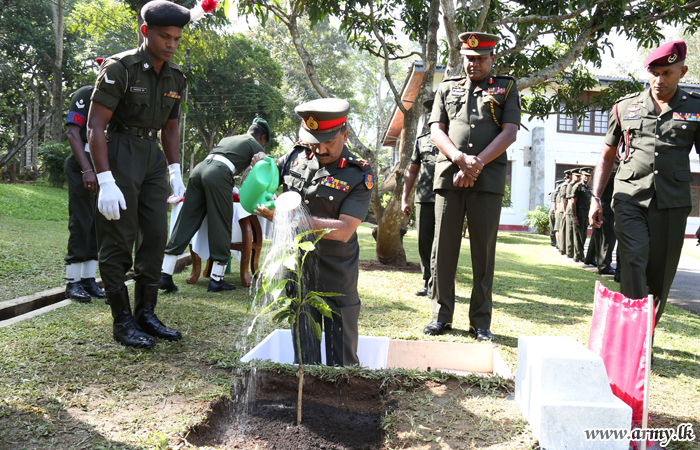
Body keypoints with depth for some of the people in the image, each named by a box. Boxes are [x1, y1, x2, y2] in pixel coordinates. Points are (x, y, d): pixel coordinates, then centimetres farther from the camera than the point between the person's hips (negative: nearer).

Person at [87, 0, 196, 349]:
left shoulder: (175, 77, 9)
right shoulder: (120, 68, -12)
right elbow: (95, 127, -15)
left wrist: (175, 172, 8)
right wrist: (105, 181, -23)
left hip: (153, 157, 7)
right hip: (119, 154, -7)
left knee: (156, 235, 6)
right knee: (118, 239, -4)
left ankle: (146, 313, 17)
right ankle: (122, 322, 5)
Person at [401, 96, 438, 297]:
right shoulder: (421, 141, 17)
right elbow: (412, 171, 20)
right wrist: (404, 198, 13)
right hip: (423, 199, 4)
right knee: (424, 242, 5)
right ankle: (428, 282, 16)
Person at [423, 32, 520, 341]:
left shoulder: (506, 88, 13)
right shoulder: (447, 88, 18)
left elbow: (510, 133, 1)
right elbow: (436, 130, 8)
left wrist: (477, 164, -11)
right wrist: (460, 159, -11)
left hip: (488, 178, -1)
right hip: (448, 175, 2)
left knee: (484, 250, 0)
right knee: (443, 248, 1)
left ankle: (481, 321, 9)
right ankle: (441, 315, 12)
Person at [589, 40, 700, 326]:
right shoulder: (625, 107, 10)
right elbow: (607, 156, 16)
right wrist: (595, 198, 9)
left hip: (672, 203, 1)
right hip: (630, 199, 0)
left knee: (660, 277, 5)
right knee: (633, 262, -17)